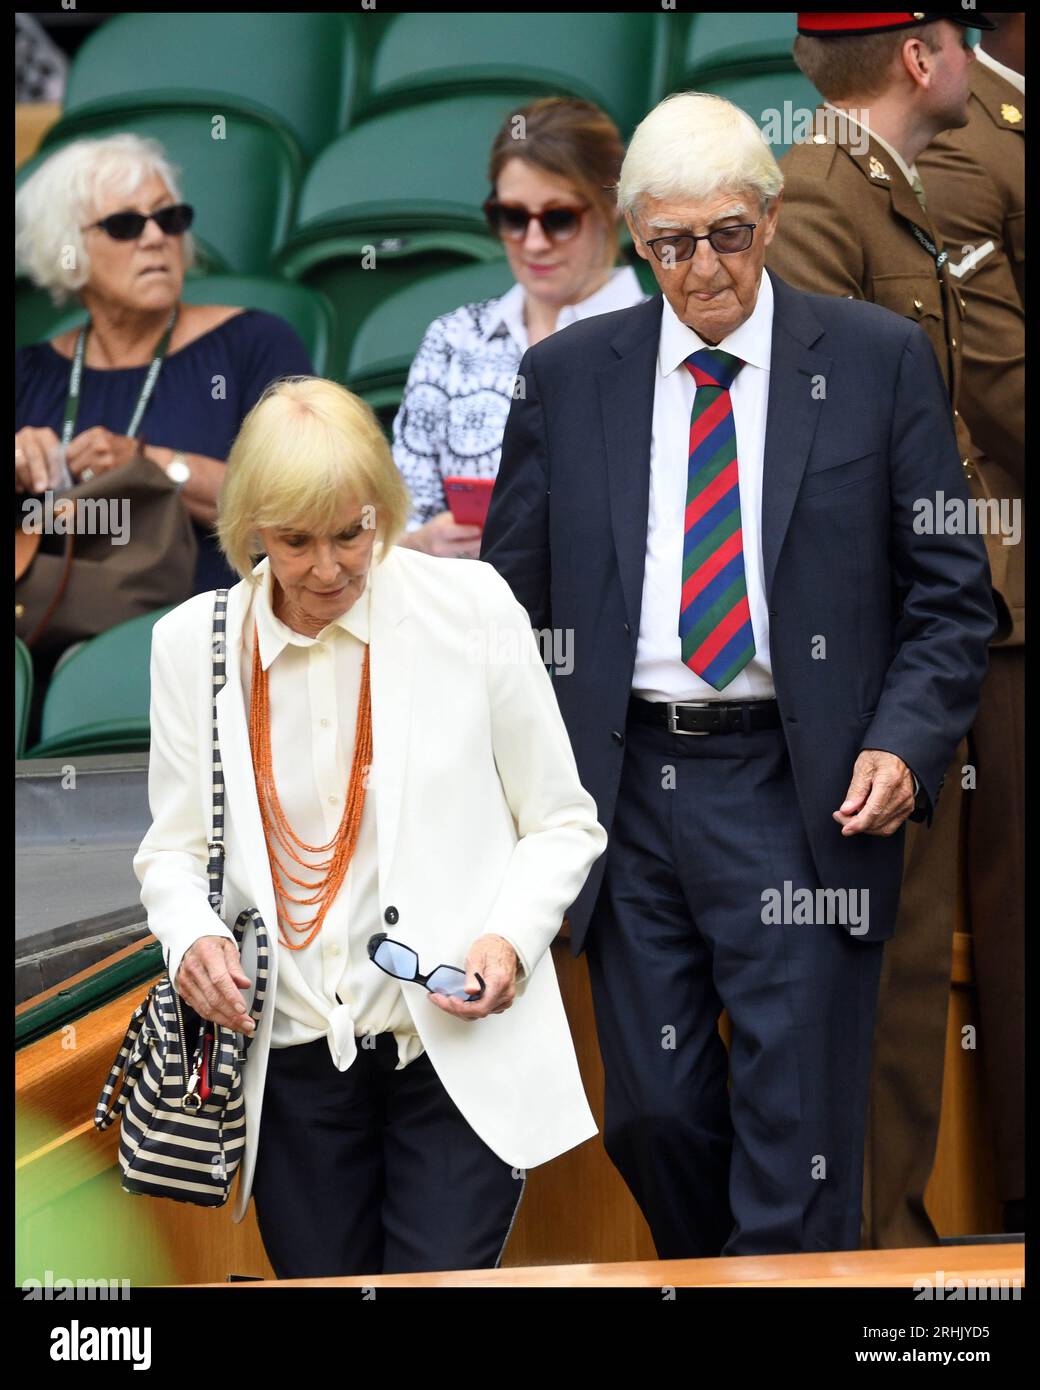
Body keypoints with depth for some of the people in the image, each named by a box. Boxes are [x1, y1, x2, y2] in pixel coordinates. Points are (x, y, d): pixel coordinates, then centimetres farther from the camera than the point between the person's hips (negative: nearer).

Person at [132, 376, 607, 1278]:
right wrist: (193, 935, -10)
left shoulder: (473, 609, -4)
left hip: (461, 1057, -2)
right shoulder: (195, 641, 3)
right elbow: (175, 848, 12)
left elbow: (563, 825, 3)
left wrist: (510, 939, -15)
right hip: (293, 1061, 3)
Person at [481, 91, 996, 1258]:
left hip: (804, 795, -2)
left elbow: (949, 591, 3)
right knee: (650, 1116, 10)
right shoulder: (564, 376, 7)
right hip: (626, 786, 3)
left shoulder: (878, 360, 2)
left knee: (795, 1141, -2)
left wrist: (905, 743, -12)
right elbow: (510, 596, 11)